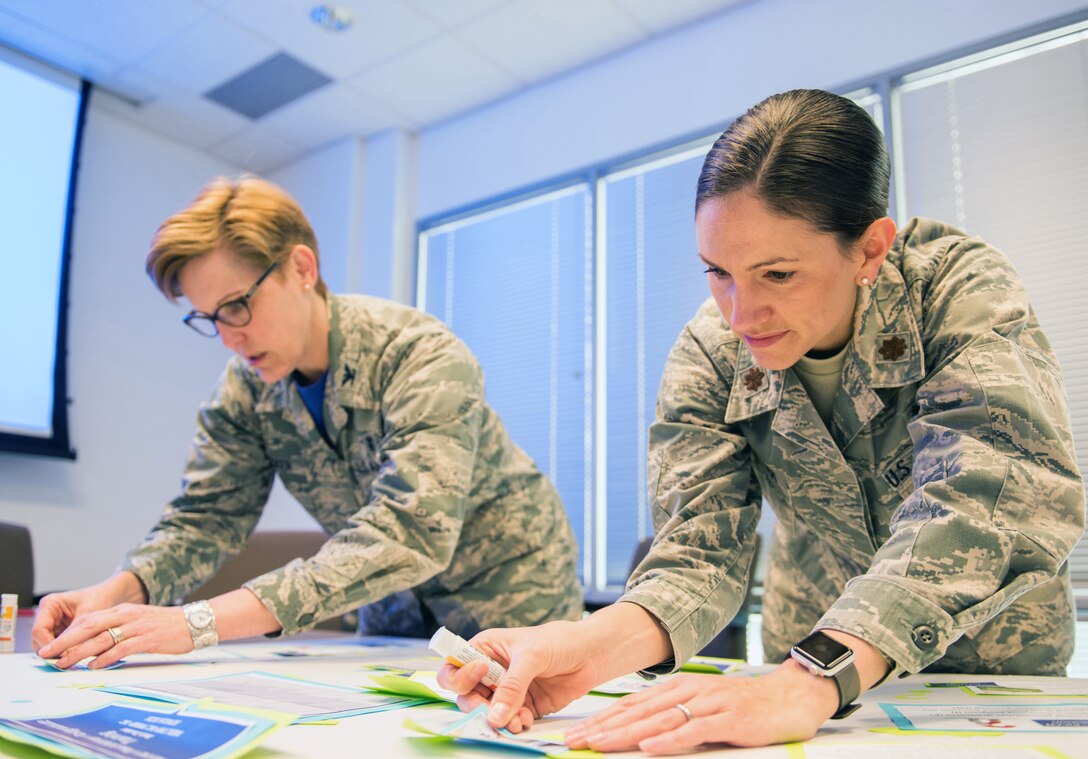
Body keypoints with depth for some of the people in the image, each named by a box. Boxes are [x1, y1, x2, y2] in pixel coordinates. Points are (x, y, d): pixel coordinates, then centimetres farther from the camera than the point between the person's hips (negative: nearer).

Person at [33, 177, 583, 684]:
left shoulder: (423, 358, -27)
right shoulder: (245, 387, -7)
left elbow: (413, 534, -37)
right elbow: (207, 514, -3)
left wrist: (202, 622, -42)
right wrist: (117, 593, -24)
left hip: (510, 607, -4)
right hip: (396, 620, 4)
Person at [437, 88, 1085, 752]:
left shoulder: (962, 288, -20)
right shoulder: (710, 353, -13)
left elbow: (980, 503, -32)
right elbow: (704, 548, -17)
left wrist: (807, 685, -45)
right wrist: (597, 643, -37)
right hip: (807, 662, 0)